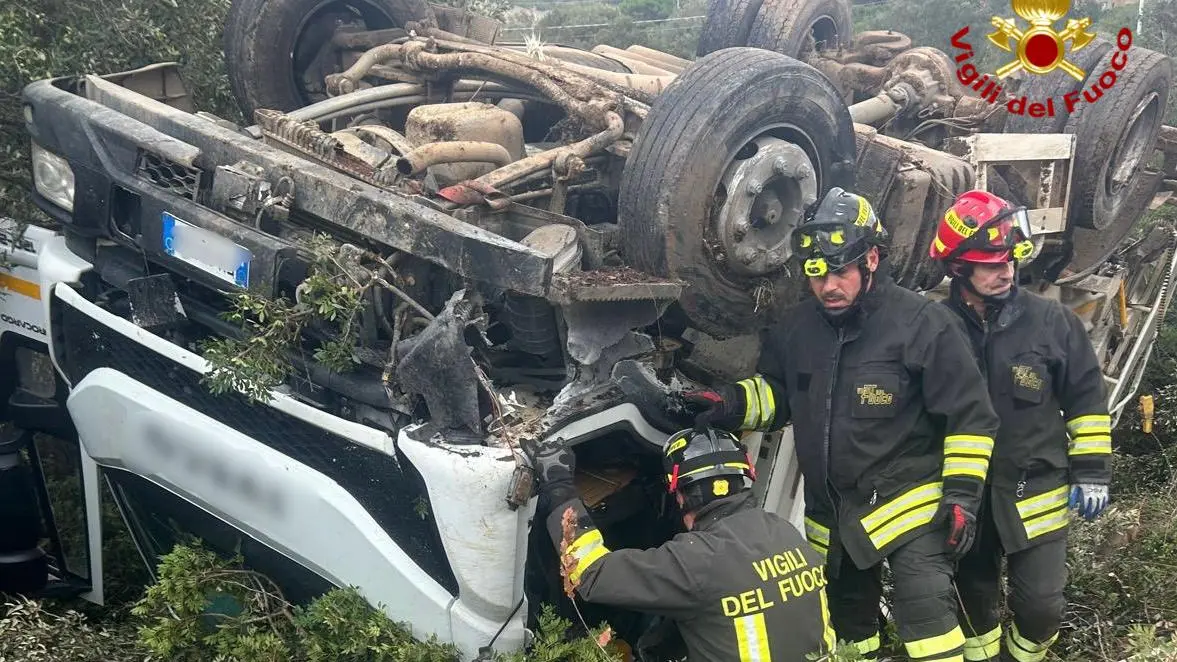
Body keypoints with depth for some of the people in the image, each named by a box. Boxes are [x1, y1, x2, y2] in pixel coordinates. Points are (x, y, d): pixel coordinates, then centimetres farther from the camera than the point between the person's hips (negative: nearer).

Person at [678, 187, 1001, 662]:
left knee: (926, 614, -14)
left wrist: (961, 493, -13)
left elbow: (968, 415, -11)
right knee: (846, 620, 20)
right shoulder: (795, 328, 1)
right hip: (830, 512, 6)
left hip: (908, 503, -6)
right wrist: (730, 404, -6)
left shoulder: (922, 323, -15)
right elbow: (774, 392, 15)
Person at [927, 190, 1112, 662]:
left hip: (1036, 489, -1)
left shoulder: (1051, 320, -8)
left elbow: (1086, 396, 1)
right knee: (973, 593, 16)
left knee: (1040, 602, 0)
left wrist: (1092, 470, -1)